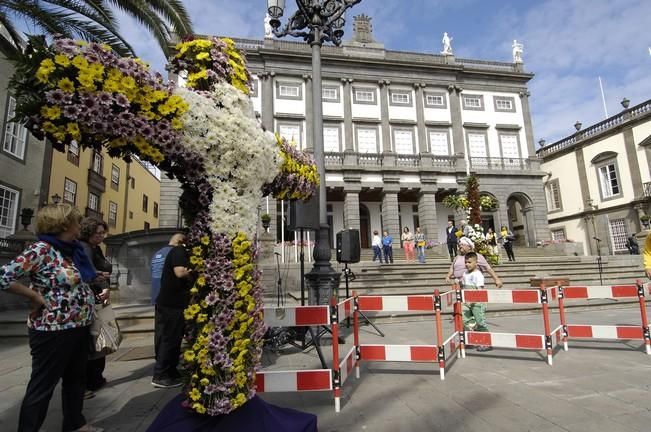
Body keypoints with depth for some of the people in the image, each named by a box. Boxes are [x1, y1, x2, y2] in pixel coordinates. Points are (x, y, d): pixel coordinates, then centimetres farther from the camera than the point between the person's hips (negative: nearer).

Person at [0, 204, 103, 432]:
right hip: (53, 330, -9)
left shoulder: (73, 250, 7)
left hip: (79, 328, 9)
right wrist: (36, 296, -16)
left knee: (76, 379, 21)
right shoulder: (41, 250, -17)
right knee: (42, 386, 7)